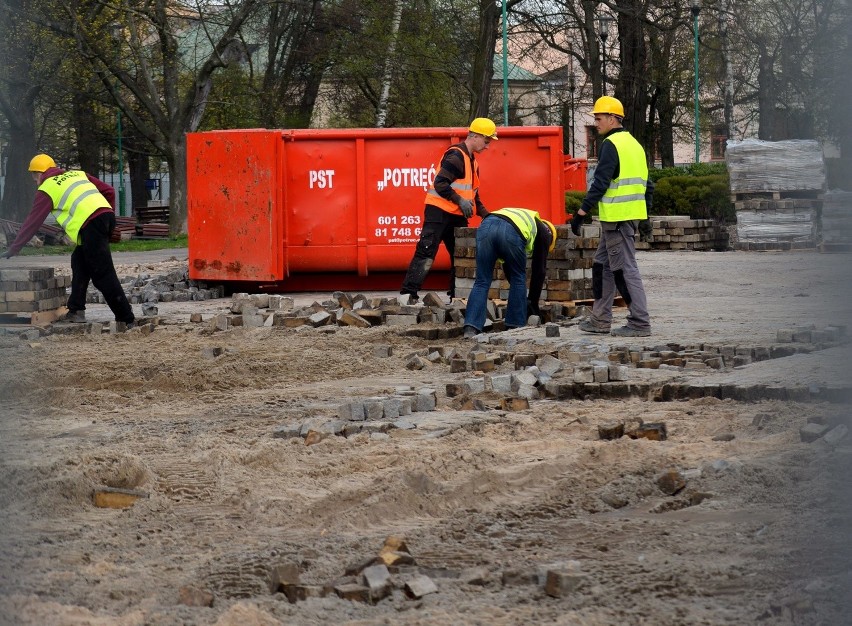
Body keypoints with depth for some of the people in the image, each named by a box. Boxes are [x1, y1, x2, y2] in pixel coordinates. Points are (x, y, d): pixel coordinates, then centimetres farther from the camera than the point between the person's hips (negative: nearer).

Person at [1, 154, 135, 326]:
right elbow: (109, 191, 21)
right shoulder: (77, 174, 26)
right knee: (79, 262, 18)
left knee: (103, 275, -5)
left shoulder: (46, 189, 8)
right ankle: (76, 311, 16)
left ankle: (127, 318, -8)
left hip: (90, 226, -8)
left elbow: (32, 222, 10)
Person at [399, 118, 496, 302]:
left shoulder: (472, 161, 19)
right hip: (439, 211, -10)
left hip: (456, 216, 10)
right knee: (426, 252, -14)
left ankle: (456, 295, 17)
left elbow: (472, 194, 27)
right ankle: (408, 293, -18)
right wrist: (460, 200, -23)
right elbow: (440, 183, -21)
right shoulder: (456, 156, -12)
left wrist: (485, 214, 16)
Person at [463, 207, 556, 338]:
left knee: (481, 282, 10)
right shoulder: (544, 233, 32)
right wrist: (533, 303, 34)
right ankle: (515, 326, 21)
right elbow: (539, 270, 26)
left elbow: (507, 267, 46)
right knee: (518, 278, 18)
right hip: (511, 233, -4)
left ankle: (471, 328, -2)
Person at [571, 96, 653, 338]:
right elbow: (647, 184, 21)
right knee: (602, 265, 17)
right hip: (631, 215, 10)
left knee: (625, 269, -8)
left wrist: (581, 213, -15)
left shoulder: (611, 145, -12)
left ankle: (640, 323, -8)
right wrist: (646, 214, 24)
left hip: (616, 218, -10)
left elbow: (600, 183, -18)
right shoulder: (634, 144, 18)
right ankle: (600, 320, 21)